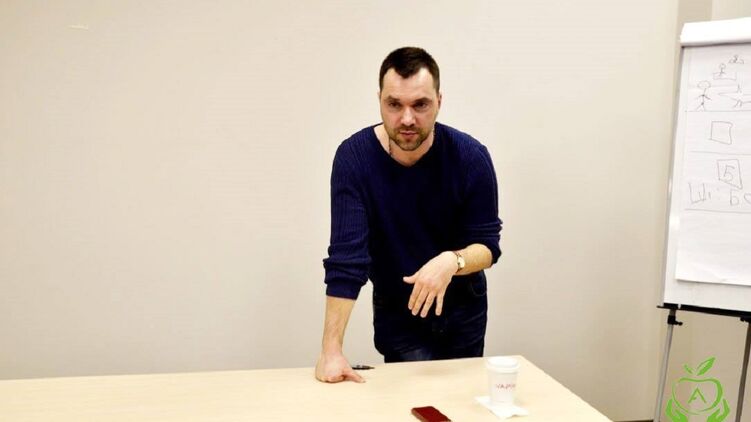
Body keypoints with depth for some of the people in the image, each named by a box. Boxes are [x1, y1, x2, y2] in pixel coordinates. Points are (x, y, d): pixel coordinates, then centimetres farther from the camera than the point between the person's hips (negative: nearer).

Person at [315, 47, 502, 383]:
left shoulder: (471, 157, -19)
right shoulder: (354, 157, -22)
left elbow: (487, 245, -13)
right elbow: (346, 257, -25)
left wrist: (452, 261, -36)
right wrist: (331, 349, -30)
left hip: (463, 312, 2)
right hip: (397, 316, -1)